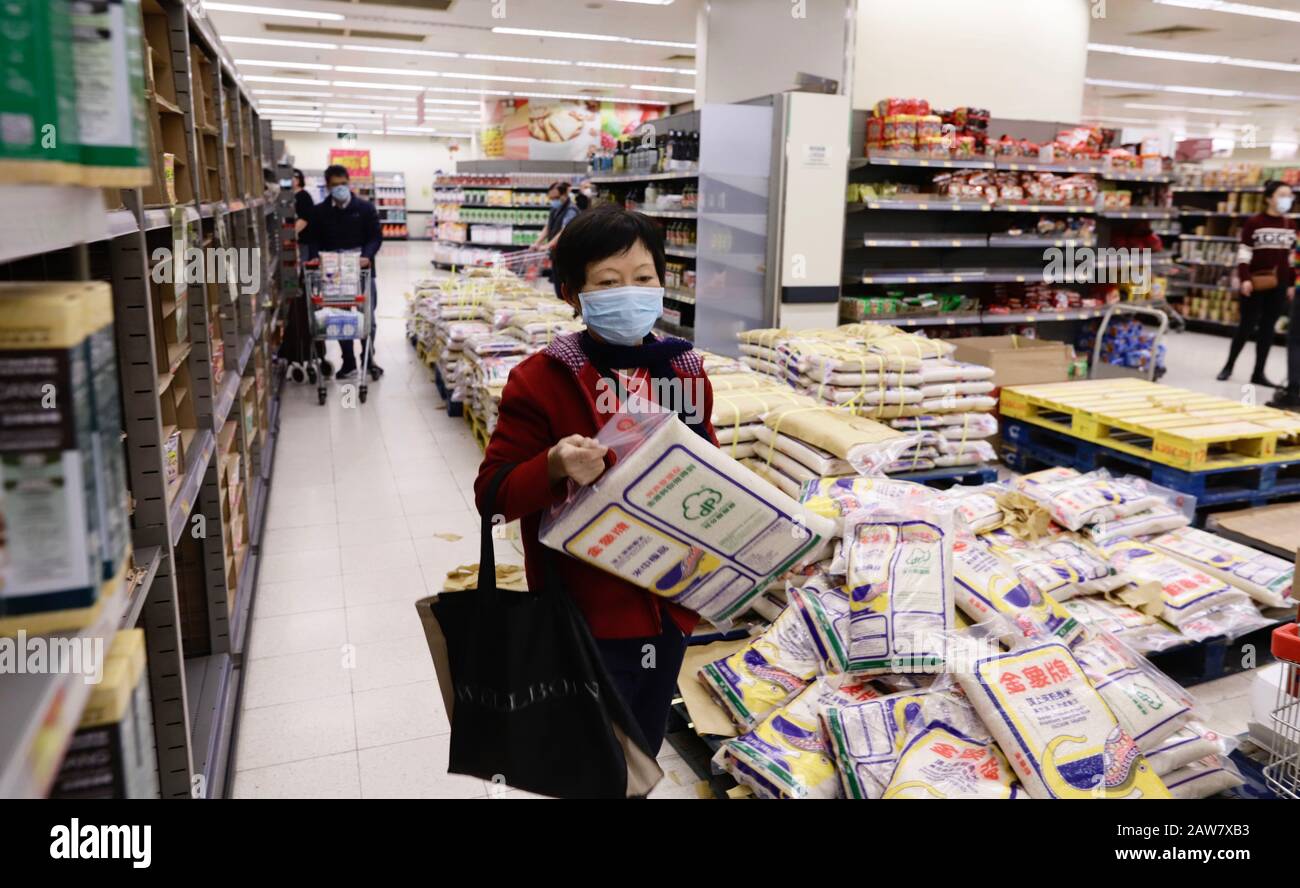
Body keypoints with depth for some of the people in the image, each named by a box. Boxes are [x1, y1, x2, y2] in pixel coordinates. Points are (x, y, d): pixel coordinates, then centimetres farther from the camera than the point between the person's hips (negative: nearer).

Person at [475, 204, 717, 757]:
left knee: (644, 758, 24)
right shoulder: (540, 381, -13)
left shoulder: (684, 373, 2)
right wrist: (553, 467, -30)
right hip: (587, 615, -4)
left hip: (670, 607, 5)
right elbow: (491, 494, -12)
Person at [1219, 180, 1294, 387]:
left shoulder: (1290, 226, 10)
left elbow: (1291, 257, 15)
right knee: (1247, 326, -2)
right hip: (1255, 283, -5)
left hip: (1278, 285, 5)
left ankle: (1258, 373, 10)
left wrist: (1291, 283, 11)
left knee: (1267, 328, 5)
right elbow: (1244, 253, -8)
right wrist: (1244, 279, -17)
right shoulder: (1254, 223, -6)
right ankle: (1228, 366, 15)